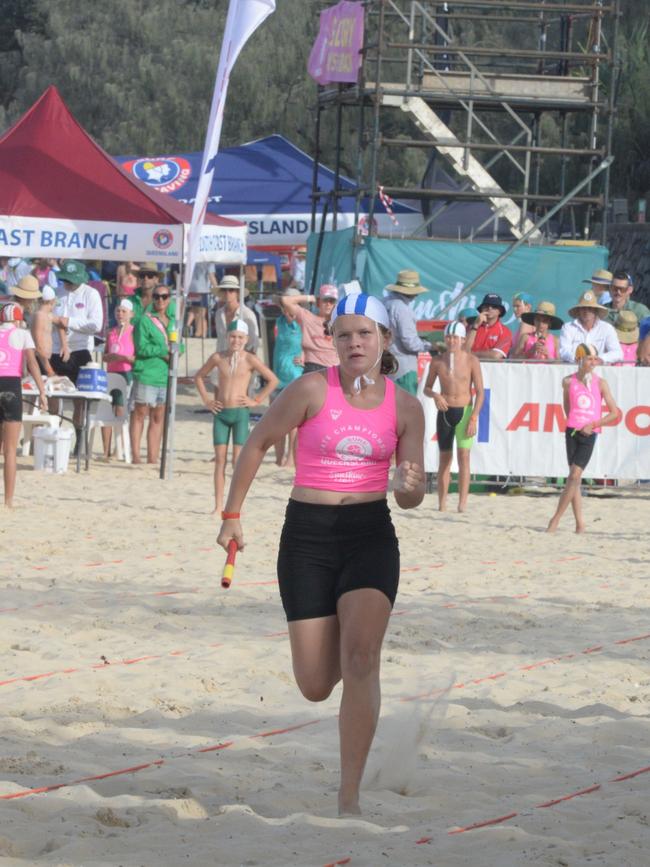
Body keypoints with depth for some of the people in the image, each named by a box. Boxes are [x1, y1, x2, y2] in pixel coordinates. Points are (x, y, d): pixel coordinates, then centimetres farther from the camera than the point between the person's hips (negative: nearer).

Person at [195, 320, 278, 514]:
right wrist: (206, 399, 9)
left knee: (238, 460, -5)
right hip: (221, 413, 3)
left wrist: (257, 400, -5)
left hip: (240, 413, -3)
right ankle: (218, 506, 2)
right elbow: (199, 377, 18)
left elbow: (273, 380, -4)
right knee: (220, 459, 1)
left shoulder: (250, 360, -5)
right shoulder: (218, 358, 4)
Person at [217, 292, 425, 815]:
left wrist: (411, 488, -18)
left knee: (360, 658, -21)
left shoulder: (405, 408, 2)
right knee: (316, 687, 0)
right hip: (307, 535, -1)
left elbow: (413, 498, 6)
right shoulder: (312, 391, -6)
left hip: (371, 536, 1)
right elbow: (258, 444, 6)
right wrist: (232, 514, 7)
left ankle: (350, 797, -15)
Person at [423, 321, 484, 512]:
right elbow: (427, 388, 11)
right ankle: (442, 505, 12)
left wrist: (474, 418, -13)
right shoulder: (437, 362, 3)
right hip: (444, 412, 3)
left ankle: (462, 504, -14)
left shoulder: (471, 361, -5)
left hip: (464, 411, -3)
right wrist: (435, 395, -13)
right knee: (444, 458, 8)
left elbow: (479, 391, -5)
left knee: (463, 455, -12)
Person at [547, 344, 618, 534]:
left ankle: (556, 518, -7)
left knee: (575, 475, -11)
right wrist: (573, 422, 10)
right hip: (572, 431, 1)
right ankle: (579, 523, 6)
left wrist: (592, 424, -8)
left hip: (589, 434, -1)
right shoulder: (569, 382, 4)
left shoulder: (600, 383, 1)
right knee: (574, 477, 1)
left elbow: (614, 413, 2)